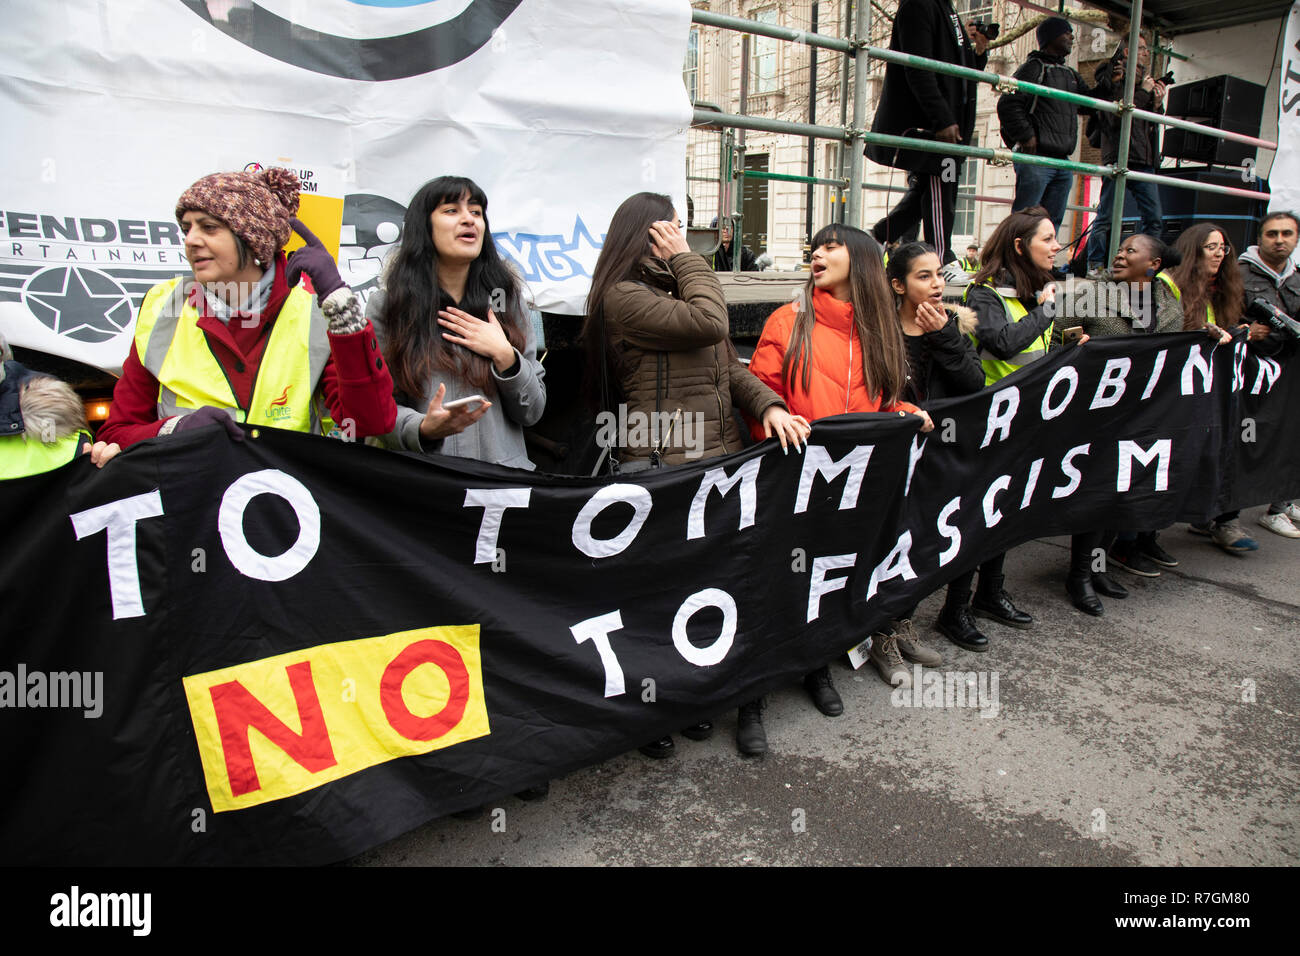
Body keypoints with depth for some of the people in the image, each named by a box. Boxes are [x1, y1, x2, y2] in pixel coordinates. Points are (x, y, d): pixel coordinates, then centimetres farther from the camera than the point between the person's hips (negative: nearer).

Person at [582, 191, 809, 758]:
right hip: (662, 468, -8)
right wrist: (684, 258, -4)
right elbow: (709, 323, -18)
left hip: (720, 457, 8)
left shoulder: (674, 288, 21)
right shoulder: (624, 296, -7)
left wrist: (768, 405, 1)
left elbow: (728, 366, 17)